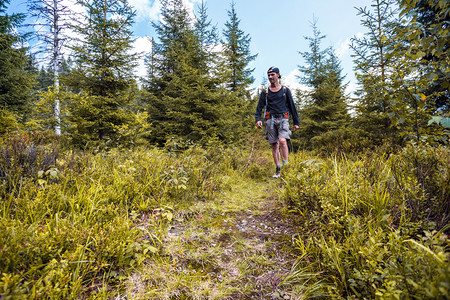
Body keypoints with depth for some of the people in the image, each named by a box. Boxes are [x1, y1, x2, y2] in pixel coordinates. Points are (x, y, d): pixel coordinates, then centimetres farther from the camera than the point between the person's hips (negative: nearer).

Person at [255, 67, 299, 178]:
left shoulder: (285, 90, 10)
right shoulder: (265, 92, 12)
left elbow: (292, 106, 12)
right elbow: (259, 107, 6)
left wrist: (296, 122, 9)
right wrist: (258, 119, -13)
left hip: (283, 118, -2)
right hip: (270, 120, 2)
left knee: (282, 141, -23)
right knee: (274, 145, 2)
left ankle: (285, 165, -10)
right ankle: (278, 170, 11)